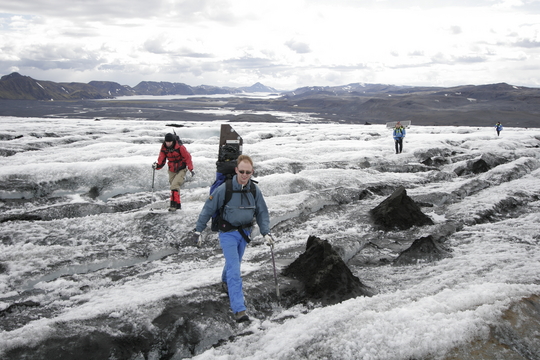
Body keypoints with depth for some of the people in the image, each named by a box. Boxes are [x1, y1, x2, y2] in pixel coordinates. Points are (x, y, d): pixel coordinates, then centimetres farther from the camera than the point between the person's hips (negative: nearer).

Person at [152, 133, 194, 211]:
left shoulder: (180, 147, -21)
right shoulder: (164, 148, -7)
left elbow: (187, 157, -12)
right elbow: (161, 160, -5)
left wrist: (191, 169, -11)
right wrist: (157, 165, -26)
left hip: (181, 169, -6)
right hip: (172, 171, 6)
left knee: (174, 186, -20)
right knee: (174, 186, 13)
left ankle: (174, 204, -17)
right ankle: (178, 204, 27)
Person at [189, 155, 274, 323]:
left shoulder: (255, 190, -7)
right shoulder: (224, 189, -20)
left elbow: (262, 213, 4)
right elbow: (208, 209, -10)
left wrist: (266, 233, -7)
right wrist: (198, 230, -6)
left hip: (244, 232, 5)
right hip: (228, 233, -5)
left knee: (234, 263, 23)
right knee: (234, 269, -14)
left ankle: (226, 282, 56)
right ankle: (239, 309, -17)